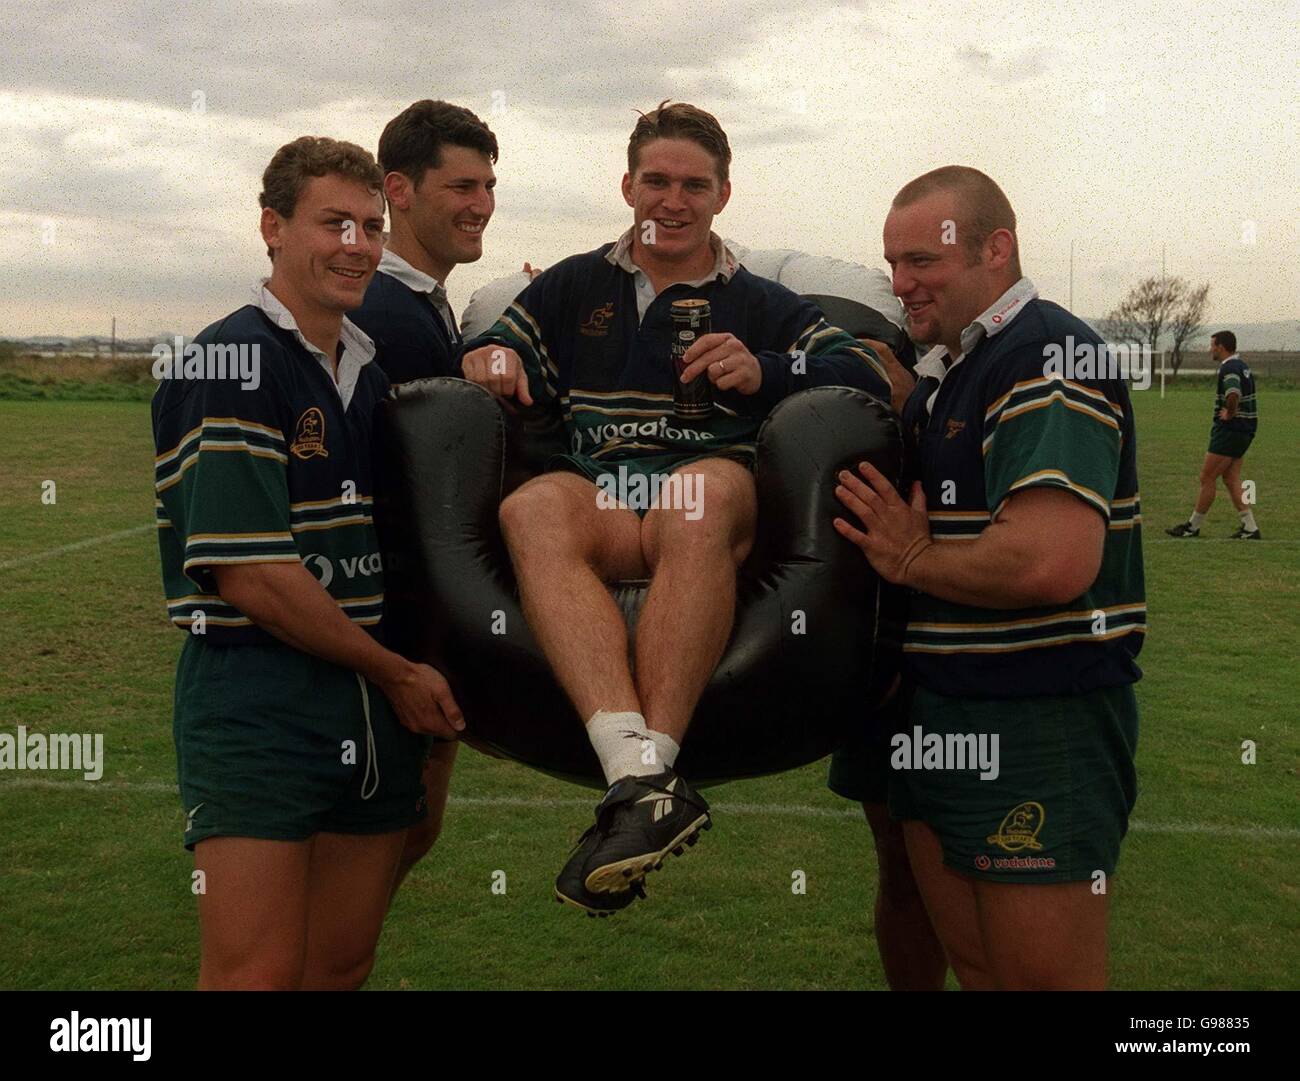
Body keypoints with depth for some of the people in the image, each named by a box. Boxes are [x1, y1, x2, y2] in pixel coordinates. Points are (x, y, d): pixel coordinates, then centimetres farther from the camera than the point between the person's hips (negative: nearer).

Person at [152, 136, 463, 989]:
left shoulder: (371, 370, 14)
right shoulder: (233, 362, -11)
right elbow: (248, 574, -18)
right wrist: (398, 672, -8)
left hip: (379, 699, 8)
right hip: (256, 701, -7)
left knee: (345, 966, 15)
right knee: (257, 975, -3)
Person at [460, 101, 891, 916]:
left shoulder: (761, 304, 26)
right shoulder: (573, 287, 31)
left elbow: (869, 380, 14)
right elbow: (495, 353, 29)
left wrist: (765, 371, -4)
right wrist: (488, 361, 4)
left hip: (717, 490, -1)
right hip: (595, 496, 1)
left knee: (705, 490, -39)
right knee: (534, 508, -36)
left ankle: (643, 771, -44)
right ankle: (647, 780, -50)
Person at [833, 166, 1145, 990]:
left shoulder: (1047, 358, -17)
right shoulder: (946, 371, 15)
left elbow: (1052, 562, -30)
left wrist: (911, 560, -14)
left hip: (1039, 728, -10)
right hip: (940, 718, 10)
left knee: (1042, 975, 2)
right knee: (974, 966, 18)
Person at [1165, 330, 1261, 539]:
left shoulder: (1229, 368, -17)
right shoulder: (1241, 366, 16)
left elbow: (1234, 394, -35)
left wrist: (1230, 414, -19)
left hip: (1230, 430, -10)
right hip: (1244, 431, 10)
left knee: (1207, 478, -1)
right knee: (1231, 480, 9)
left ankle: (1193, 526, 7)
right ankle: (1250, 528, 4)